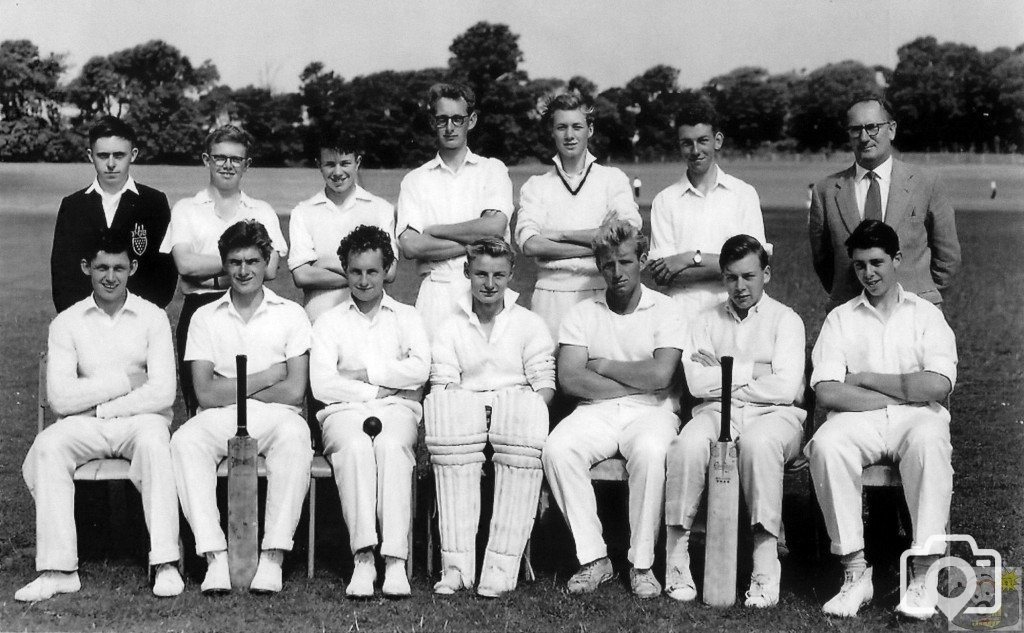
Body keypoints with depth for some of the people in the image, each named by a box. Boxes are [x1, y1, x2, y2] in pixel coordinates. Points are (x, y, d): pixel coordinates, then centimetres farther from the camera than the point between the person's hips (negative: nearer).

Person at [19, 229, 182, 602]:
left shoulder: (152, 318, 3)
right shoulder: (66, 323, 5)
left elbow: (162, 393, -8)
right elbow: (60, 399, -6)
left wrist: (99, 406, -9)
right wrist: (125, 381, -8)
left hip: (140, 419, -2)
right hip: (84, 428, 2)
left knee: (153, 441, -35)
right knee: (46, 446, -28)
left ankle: (165, 564, -33)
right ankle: (58, 570, -26)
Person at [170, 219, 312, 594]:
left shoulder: (291, 314, 10)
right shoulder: (205, 317, 13)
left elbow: (294, 391, -2)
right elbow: (205, 394, 0)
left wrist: (230, 391, 0)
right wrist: (266, 377, -3)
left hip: (275, 416, -1)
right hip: (219, 421, 1)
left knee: (294, 437, -35)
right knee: (185, 441, -31)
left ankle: (273, 556, -32)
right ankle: (215, 556, -30)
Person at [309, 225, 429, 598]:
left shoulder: (406, 317, 20)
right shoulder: (329, 322, 18)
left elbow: (420, 369, 0)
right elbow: (321, 385, 2)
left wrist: (365, 372, -3)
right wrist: (380, 388, -3)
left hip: (397, 409, 0)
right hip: (345, 411, 0)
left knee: (392, 445, -35)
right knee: (355, 447, -35)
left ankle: (395, 560, -41)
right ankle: (363, 558, -41)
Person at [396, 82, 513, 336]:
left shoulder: (493, 170, 10)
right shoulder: (415, 180, 11)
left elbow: (495, 227, -8)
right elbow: (410, 246, -3)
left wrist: (434, 230, -2)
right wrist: (477, 242, -7)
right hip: (436, 290, 0)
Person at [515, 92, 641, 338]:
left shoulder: (613, 178, 10)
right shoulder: (536, 186, 11)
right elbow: (529, 244, -5)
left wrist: (561, 234, -6)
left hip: (602, 294, 0)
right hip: (551, 296, 1)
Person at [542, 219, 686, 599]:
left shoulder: (665, 310, 5)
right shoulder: (582, 314, 12)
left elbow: (659, 375, -11)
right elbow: (569, 378, -4)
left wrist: (604, 365, -2)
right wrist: (637, 381, -6)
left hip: (651, 411, -2)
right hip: (597, 412, 2)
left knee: (649, 451, -36)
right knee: (557, 449, -28)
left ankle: (642, 564, -20)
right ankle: (593, 558, -17)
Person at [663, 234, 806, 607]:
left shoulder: (785, 320, 9)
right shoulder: (706, 322, 18)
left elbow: (785, 388, -7)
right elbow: (697, 384, 1)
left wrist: (723, 374, -1)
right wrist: (751, 371, -4)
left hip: (774, 414, -2)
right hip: (717, 412, 2)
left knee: (759, 441, -37)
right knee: (689, 444, -32)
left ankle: (766, 568, -32)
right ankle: (676, 556, -24)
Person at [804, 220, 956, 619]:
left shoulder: (927, 314, 12)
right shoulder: (840, 319, 14)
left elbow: (937, 386, -6)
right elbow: (827, 393, -2)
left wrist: (865, 379, -3)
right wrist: (905, 393, -5)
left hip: (916, 420, -1)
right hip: (859, 422, 1)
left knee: (929, 441, -36)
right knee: (826, 445, -32)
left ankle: (922, 576, -30)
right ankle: (855, 572, -23)